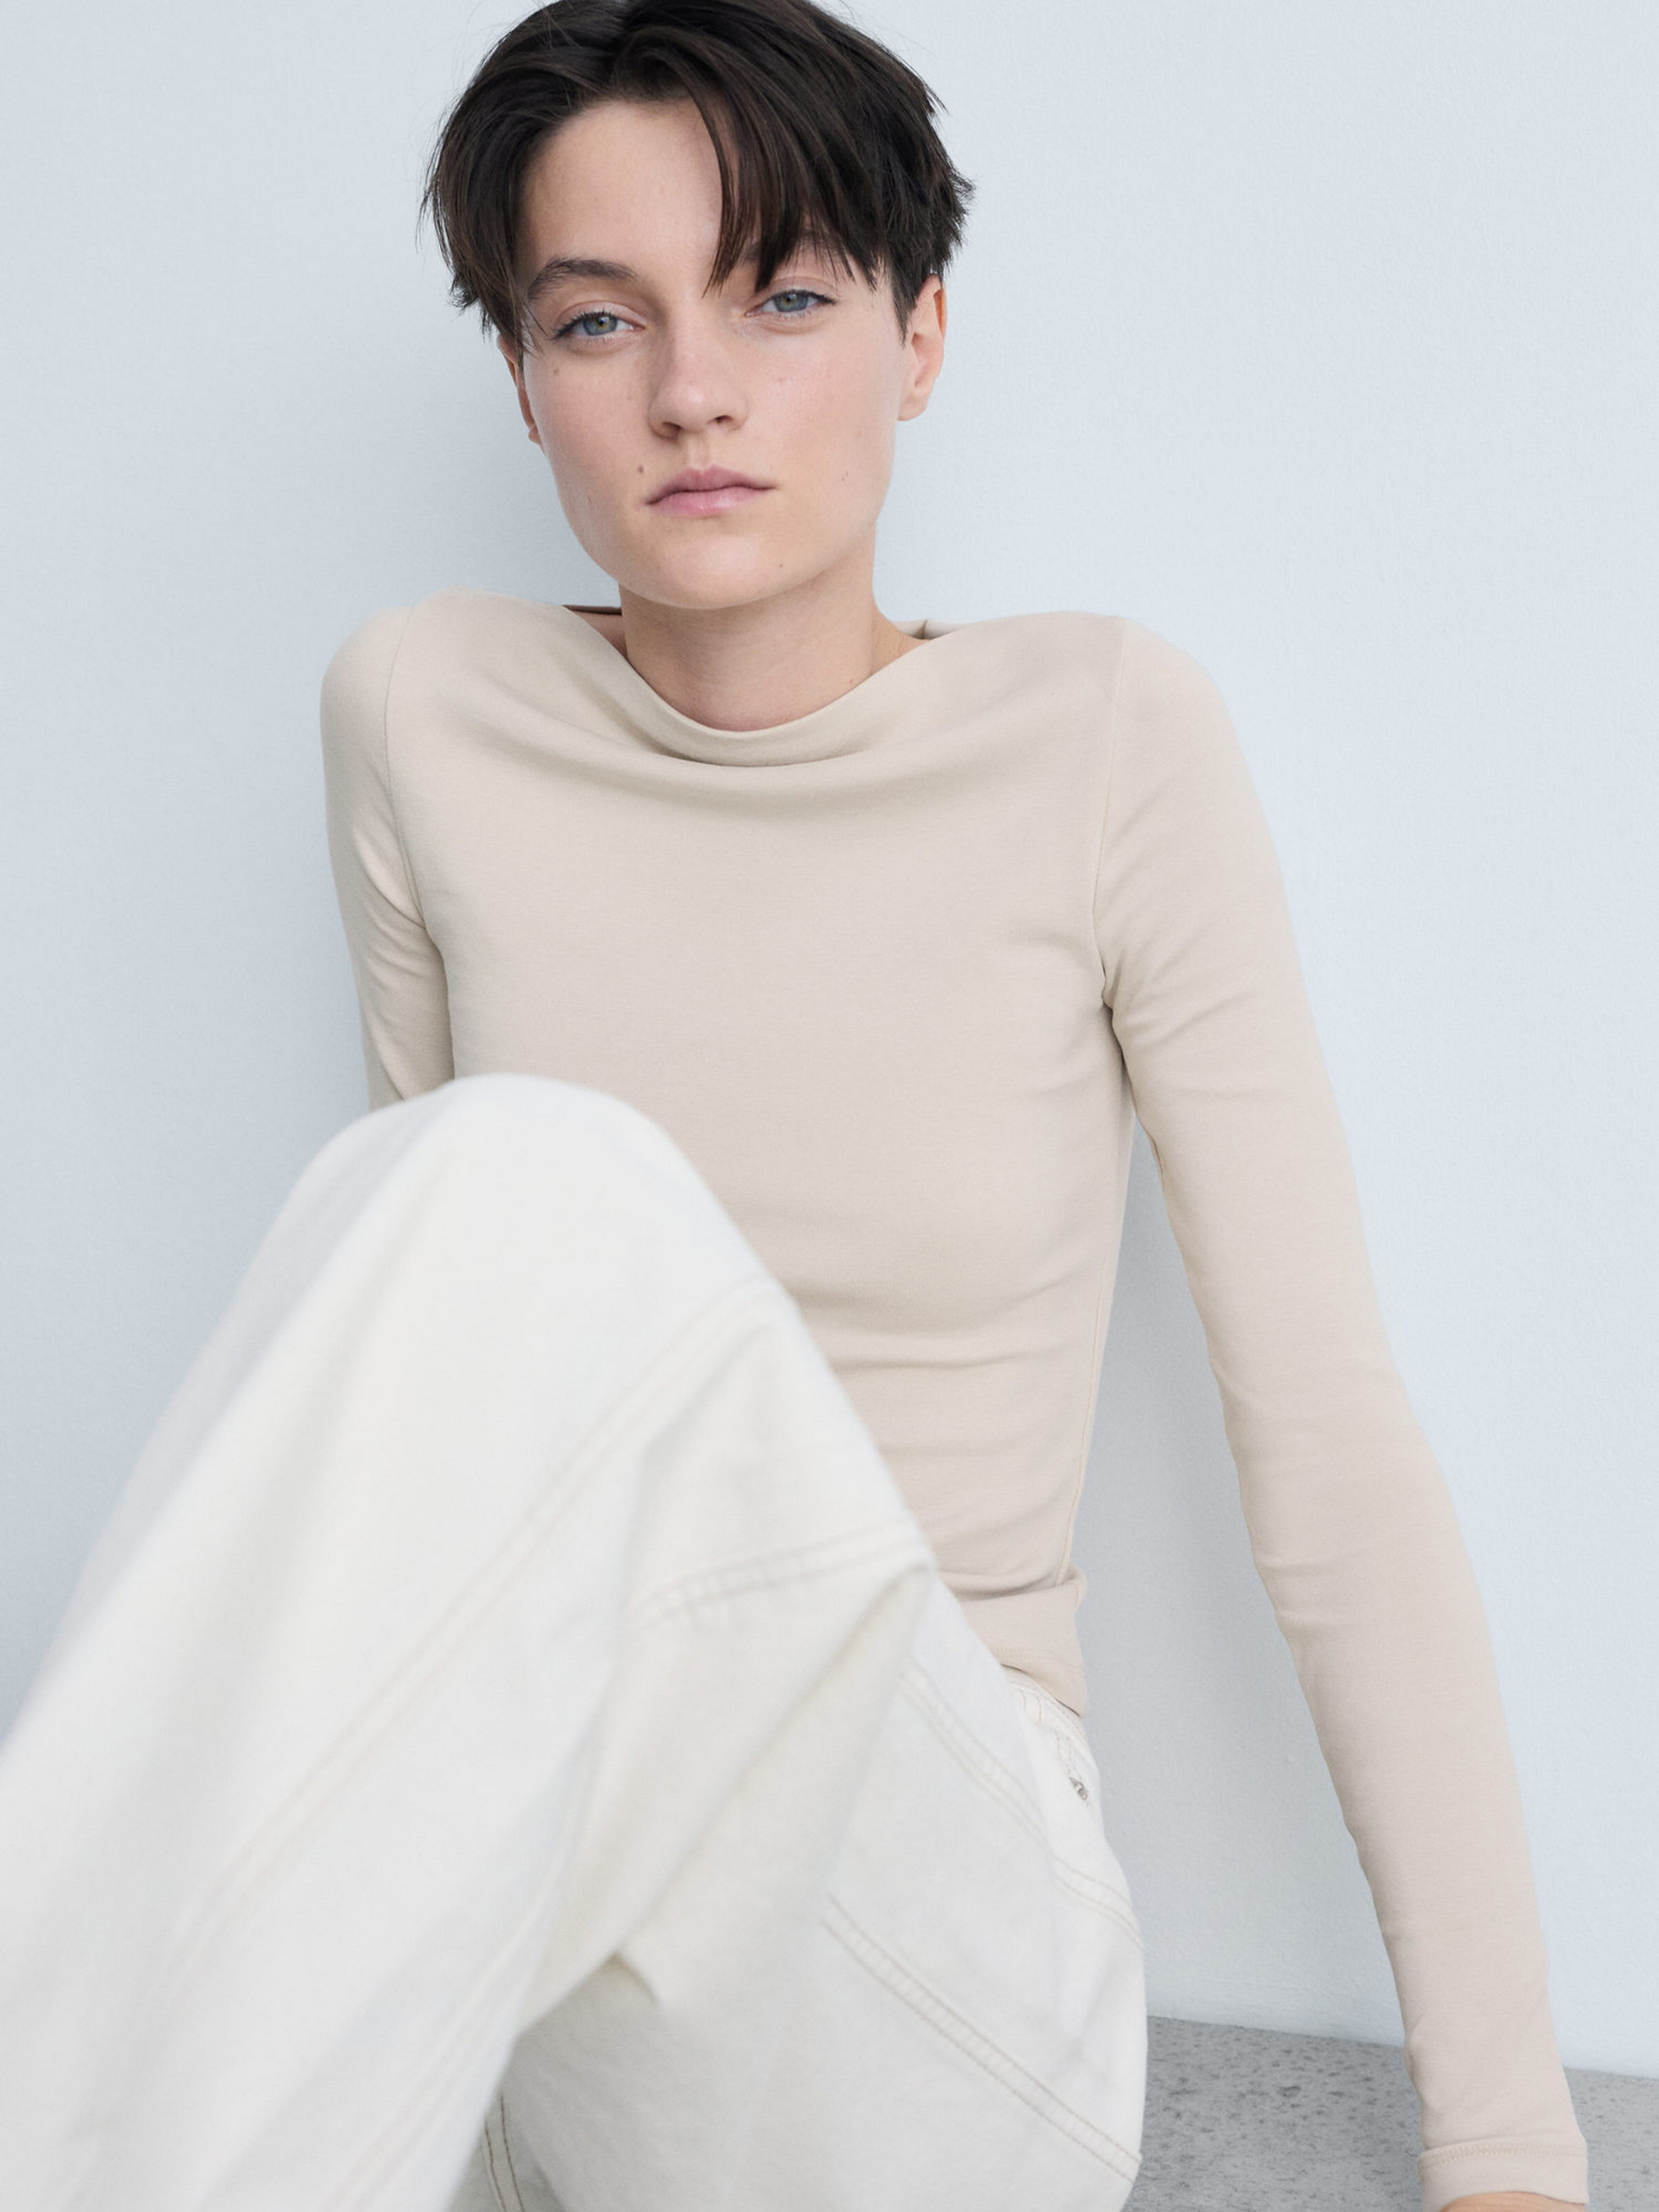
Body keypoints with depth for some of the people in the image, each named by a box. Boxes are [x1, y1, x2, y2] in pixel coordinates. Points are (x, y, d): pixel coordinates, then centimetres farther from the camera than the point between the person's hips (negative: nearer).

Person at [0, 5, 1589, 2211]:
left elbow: (1330, 1450, -5)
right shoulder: (430, 712, 1)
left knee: (540, 1213, -30)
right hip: (518, 1845, 2)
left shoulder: (1112, 733, -5)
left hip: (930, 1889, -2)